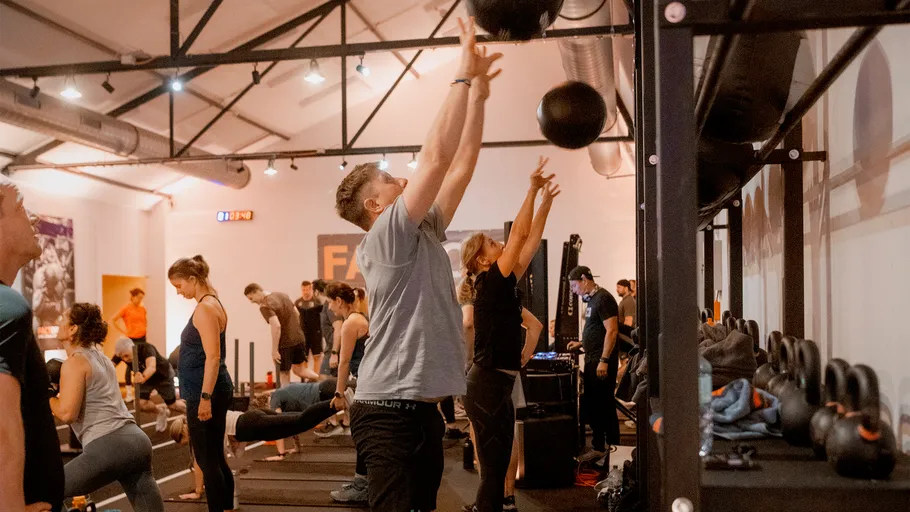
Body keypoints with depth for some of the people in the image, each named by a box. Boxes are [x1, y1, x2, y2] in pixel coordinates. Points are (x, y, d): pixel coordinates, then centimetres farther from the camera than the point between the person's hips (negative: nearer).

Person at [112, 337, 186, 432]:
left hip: (163, 375, -4)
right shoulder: (121, 353, -25)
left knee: (172, 405, 5)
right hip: (145, 377, 4)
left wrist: (143, 378, -78)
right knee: (141, 404, -13)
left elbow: (152, 367, -58)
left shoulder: (146, 348, -40)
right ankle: (161, 411, 19)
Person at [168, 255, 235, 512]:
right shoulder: (210, 304, 15)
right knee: (215, 458, 14)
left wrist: (205, 398, -24)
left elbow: (213, 357, -22)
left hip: (206, 393, -10)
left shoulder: (205, 309, -16)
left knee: (207, 460, -3)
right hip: (212, 391, 10)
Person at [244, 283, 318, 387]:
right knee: (299, 369, 21)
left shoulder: (265, 306, -17)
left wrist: (274, 350, -24)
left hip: (285, 343, -7)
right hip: (299, 338, 7)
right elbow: (296, 313, 16)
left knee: (284, 374, 7)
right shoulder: (282, 295, 8)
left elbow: (276, 326, -29)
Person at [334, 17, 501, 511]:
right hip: (390, 411, -9)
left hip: (424, 409, 9)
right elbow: (436, 157, -15)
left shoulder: (424, 234, 14)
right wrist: (462, 76, -9)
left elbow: (460, 168, 14)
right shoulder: (386, 238, -10)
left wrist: (479, 93, 13)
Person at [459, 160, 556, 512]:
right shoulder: (490, 284, -10)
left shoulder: (504, 288, 12)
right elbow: (519, 233, -14)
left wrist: (547, 200, 13)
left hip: (496, 384, 9)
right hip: (487, 386, -9)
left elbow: (531, 240, 15)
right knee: (494, 468, -5)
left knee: (499, 464, 14)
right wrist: (533, 190, -13)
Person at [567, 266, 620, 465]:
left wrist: (604, 361, -23)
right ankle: (599, 448, 24)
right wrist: (581, 344, 15)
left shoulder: (603, 299, -14)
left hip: (602, 362, -10)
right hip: (592, 360, 10)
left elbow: (611, 330, -20)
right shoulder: (591, 299, 14)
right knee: (590, 406, 14)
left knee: (605, 407, -3)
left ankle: (613, 451, 6)